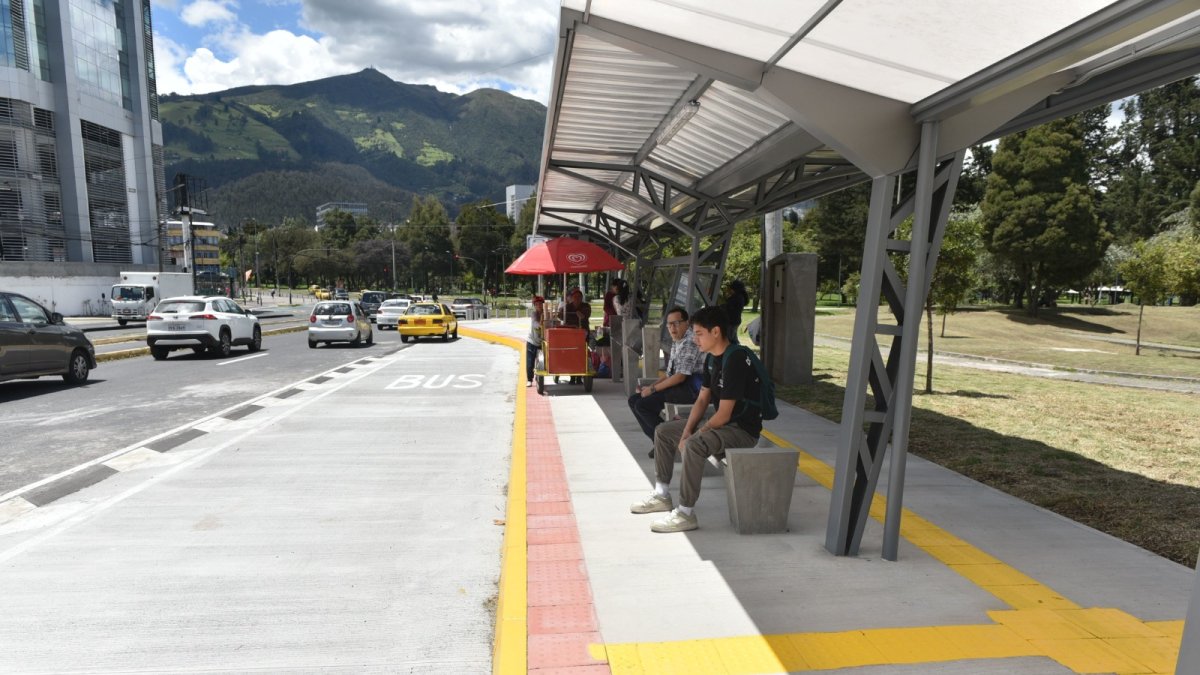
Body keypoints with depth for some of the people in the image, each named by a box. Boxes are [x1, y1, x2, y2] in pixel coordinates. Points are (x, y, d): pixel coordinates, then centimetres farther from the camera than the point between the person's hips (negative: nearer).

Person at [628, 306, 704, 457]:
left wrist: (653, 389, -14)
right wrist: (649, 387, 6)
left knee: (643, 405, -19)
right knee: (634, 400, 3)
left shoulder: (690, 341, -14)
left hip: (691, 387, -10)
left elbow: (680, 376, -20)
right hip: (678, 385, 10)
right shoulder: (676, 342, 18)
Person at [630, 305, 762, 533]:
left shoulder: (735, 361, -25)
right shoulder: (711, 359, 5)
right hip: (719, 423, 10)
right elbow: (702, 400, 9)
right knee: (663, 432, 13)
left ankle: (685, 514, -22)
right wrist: (687, 431, -5)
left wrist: (694, 436, -14)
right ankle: (662, 496, 21)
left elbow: (723, 414, -25)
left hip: (743, 429, -10)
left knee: (694, 446, -35)